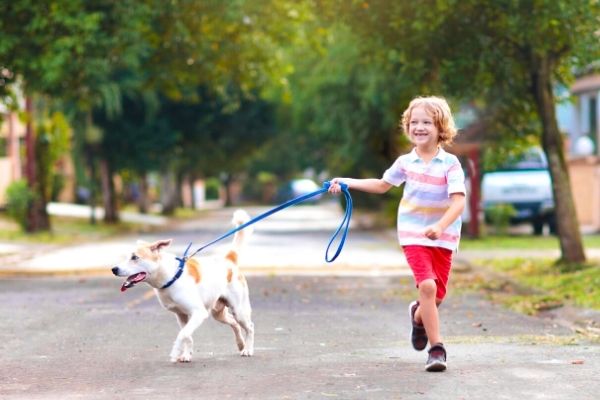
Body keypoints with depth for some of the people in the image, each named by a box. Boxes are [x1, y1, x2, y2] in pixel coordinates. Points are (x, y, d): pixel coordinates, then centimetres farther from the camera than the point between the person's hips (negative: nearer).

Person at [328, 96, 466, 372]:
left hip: (443, 237, 0)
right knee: (427, 285, -20)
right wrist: (348, 183, 13)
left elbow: (458, 202, -21)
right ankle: (436, 348, -14)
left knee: (437, 295, 6)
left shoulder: (450, 164, -12)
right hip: (413, 235, 0)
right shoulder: (406, 162, -1)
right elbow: (382, 185, 18)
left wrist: (440, 226, -38)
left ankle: (418, 315, 42)